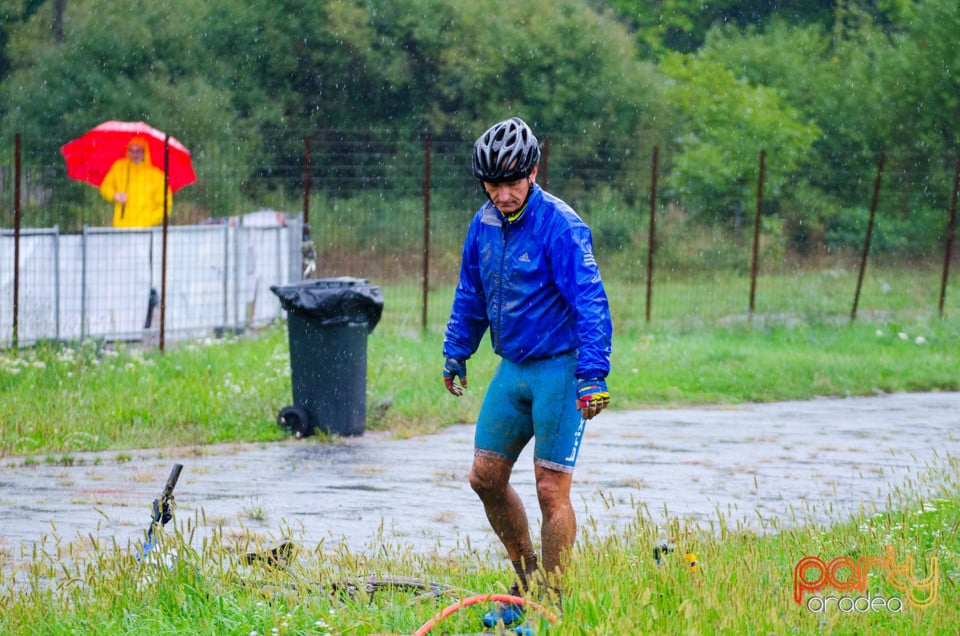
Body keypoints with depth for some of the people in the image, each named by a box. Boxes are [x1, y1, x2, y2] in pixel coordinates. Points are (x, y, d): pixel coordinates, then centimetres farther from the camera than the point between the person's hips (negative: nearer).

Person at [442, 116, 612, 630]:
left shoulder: (560, 226, -17)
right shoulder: (485, 223, 5)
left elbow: (590, 303, -21)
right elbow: (471, 294, 20)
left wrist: (593, 377, -25)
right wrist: (455, 353, 23)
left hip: (559, 370, -7)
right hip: (512, 369, 7)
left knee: (551, 490, -5)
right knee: (485, 478, 8)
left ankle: (552, 605, 4)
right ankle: (527, 583, 24)